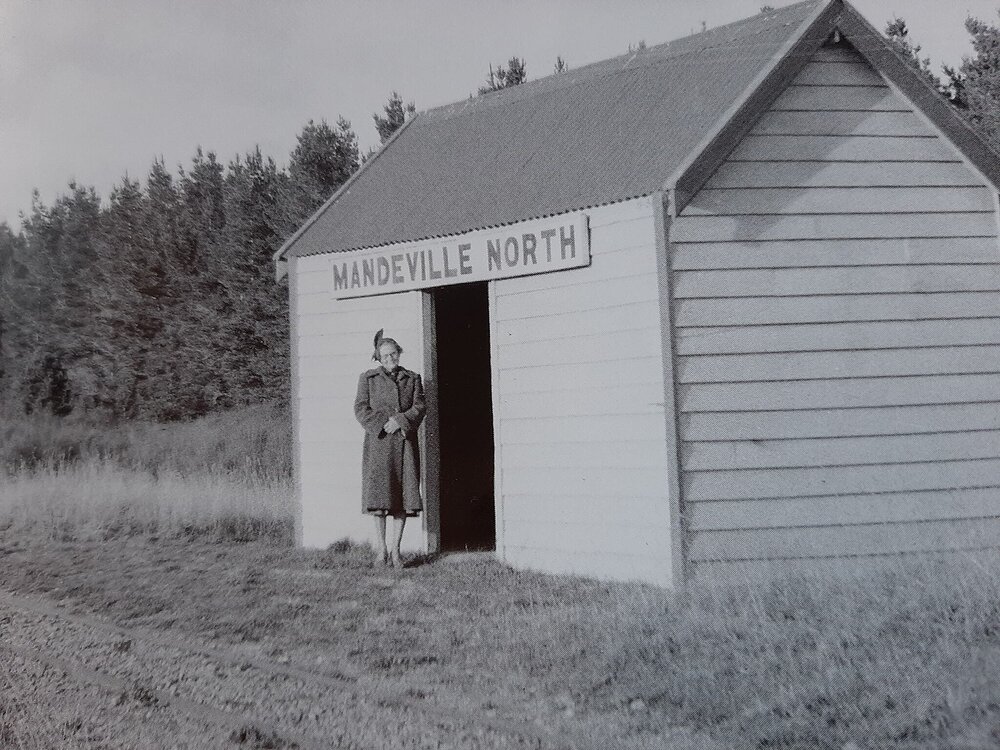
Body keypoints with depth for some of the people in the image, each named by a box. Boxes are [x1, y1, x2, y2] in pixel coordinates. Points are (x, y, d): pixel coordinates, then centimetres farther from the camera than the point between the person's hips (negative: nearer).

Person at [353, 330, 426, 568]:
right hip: (378, 441, -2)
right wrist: (382, 424, -12)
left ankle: (396, 549, 5)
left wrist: (400, 420, -12)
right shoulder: (368, 378, 10)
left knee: (404, 495, -2)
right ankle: (381, 547, 2)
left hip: (405, 442, 2)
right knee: (379, 494, -8)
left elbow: (420, 407, 4)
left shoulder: (412, 378, 14)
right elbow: (361, 409, 1)